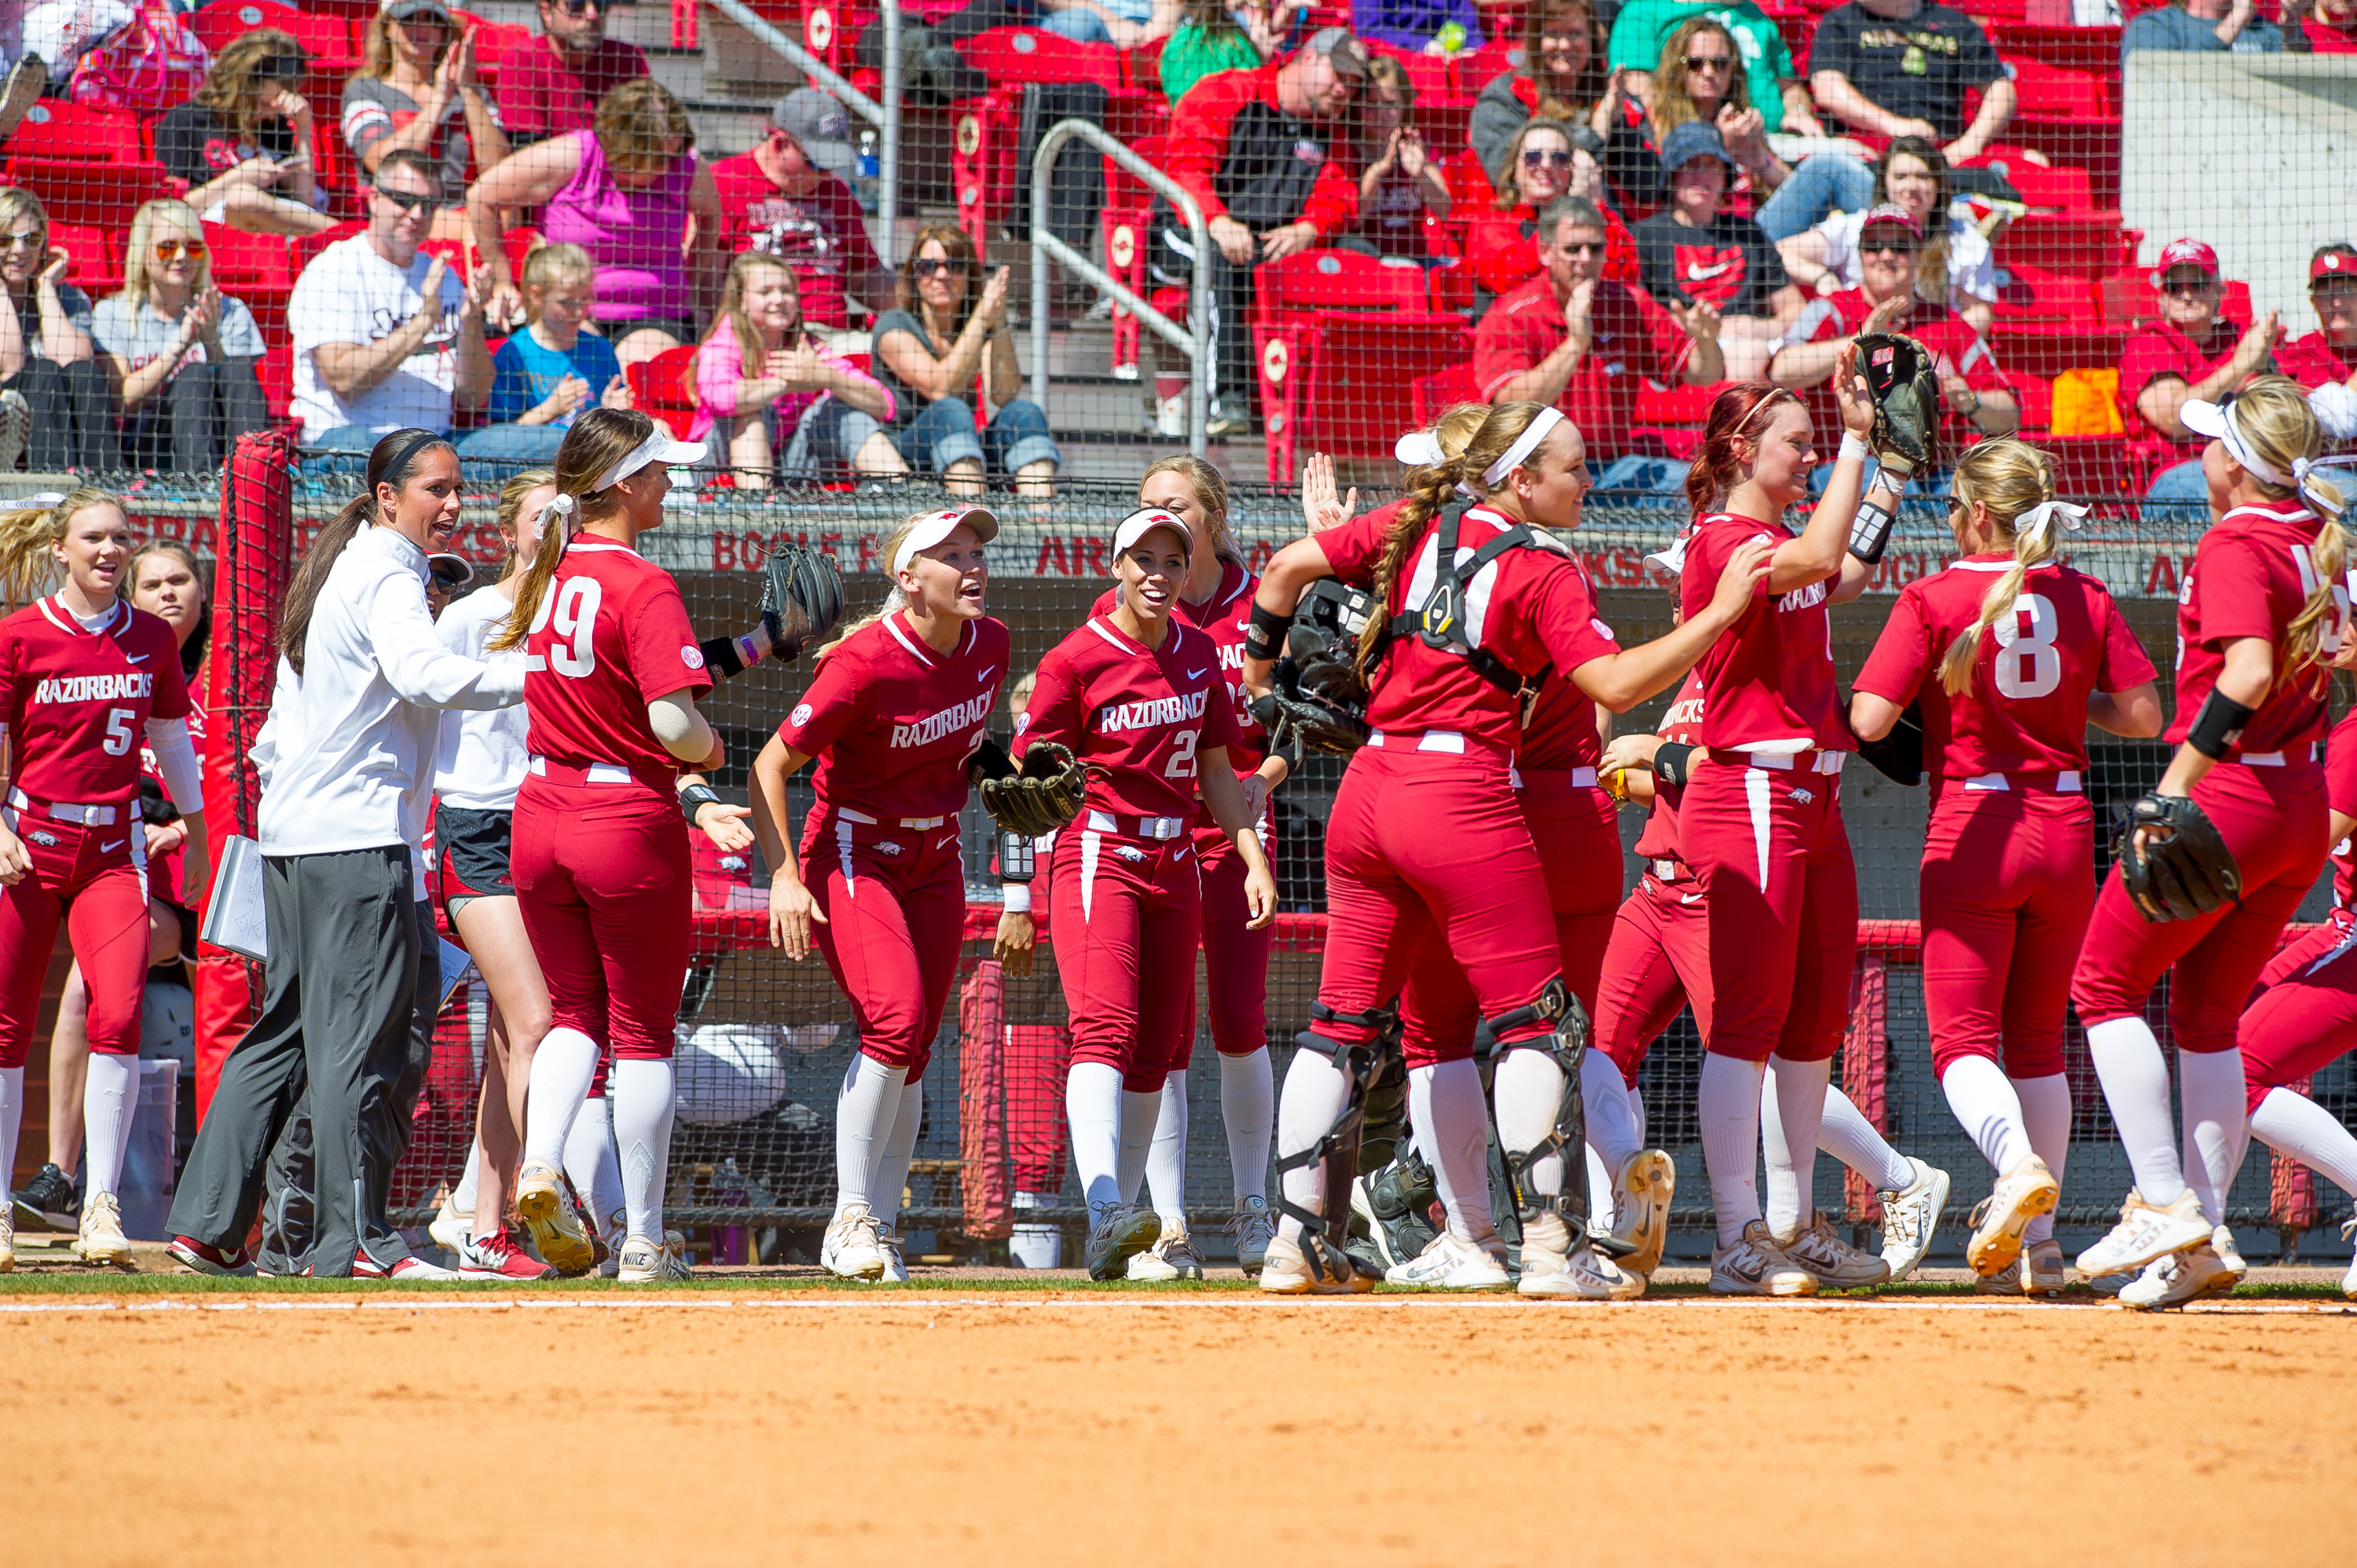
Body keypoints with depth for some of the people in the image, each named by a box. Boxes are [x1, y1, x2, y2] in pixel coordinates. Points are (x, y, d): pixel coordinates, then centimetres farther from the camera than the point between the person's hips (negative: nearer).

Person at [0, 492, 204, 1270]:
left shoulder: (153, 640, 5)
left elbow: (174, 740, 18)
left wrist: (197, 839, 22)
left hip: (114, 847, 1)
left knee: (119, 1015, -18)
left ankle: (103, 1206, -14)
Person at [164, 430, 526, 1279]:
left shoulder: (335, 573, 20)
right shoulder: (388, 576, -10)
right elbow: (421, 671, -30)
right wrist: (535, 677, -35)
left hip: (292, 835, 10)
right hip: (359, 839, -10)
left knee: (284, 1033, 13)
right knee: (358, 1038, -8)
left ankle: (207, 1222, 12)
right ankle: (352, 1239, -10)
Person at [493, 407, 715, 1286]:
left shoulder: (545, 578, 5)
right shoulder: (642, 587, -16)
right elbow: (673, 722, -26)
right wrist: (708, 749, -1)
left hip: (539, 814, 6)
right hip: (629, 818, -6)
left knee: (574, 1009, 18)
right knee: (643, 1031, 6)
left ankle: (540, 1164, -8)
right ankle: (645, 1242, 10)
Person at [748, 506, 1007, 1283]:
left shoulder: (989, 645, -2)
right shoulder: (865, 663, -23)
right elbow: (771, 765, -18)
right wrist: (783, 875, -26)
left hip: (935, 861, 7)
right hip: (852, 854, -7)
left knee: (911, 1051, 4)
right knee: (896, 1018, -23)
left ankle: (880, 1234, 11)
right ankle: (850, 1218, -15)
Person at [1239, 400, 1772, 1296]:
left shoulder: (1415, 527, 11)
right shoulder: (1542, 568, -7)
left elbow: (1290, 567, 12)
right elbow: (1615, 684, -16)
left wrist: (1260, 665, 27)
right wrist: (1719, 614, -12)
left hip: (1369, 787, 7)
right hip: (1465, 798, -7)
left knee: (1345, 1021, 11)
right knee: (1532, 1019, 0)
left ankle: (1299, 1240, 10)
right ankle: (1549, 1246, -5)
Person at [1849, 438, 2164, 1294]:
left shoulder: (1933, 600, -9)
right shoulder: (2085, 600, 2)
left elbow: (1868, 719, -14)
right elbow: (2144, 715, 0)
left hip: (1972, 832, -4)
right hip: (2067, 834, 4)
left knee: (1962, 1036, -3)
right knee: (2038, 1039, 15)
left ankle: (2018, 1163, -33)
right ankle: (2037, 1242, 15)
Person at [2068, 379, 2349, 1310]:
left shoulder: (2236, 545, -15)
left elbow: (2248, 675, -28)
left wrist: (2175, 788, -26)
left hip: (2229, 796, -9)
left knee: (2105, 986, 2)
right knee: (2208, 1014, 15)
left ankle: (2163, 1205, -7)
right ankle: (2204, 1239, 10)